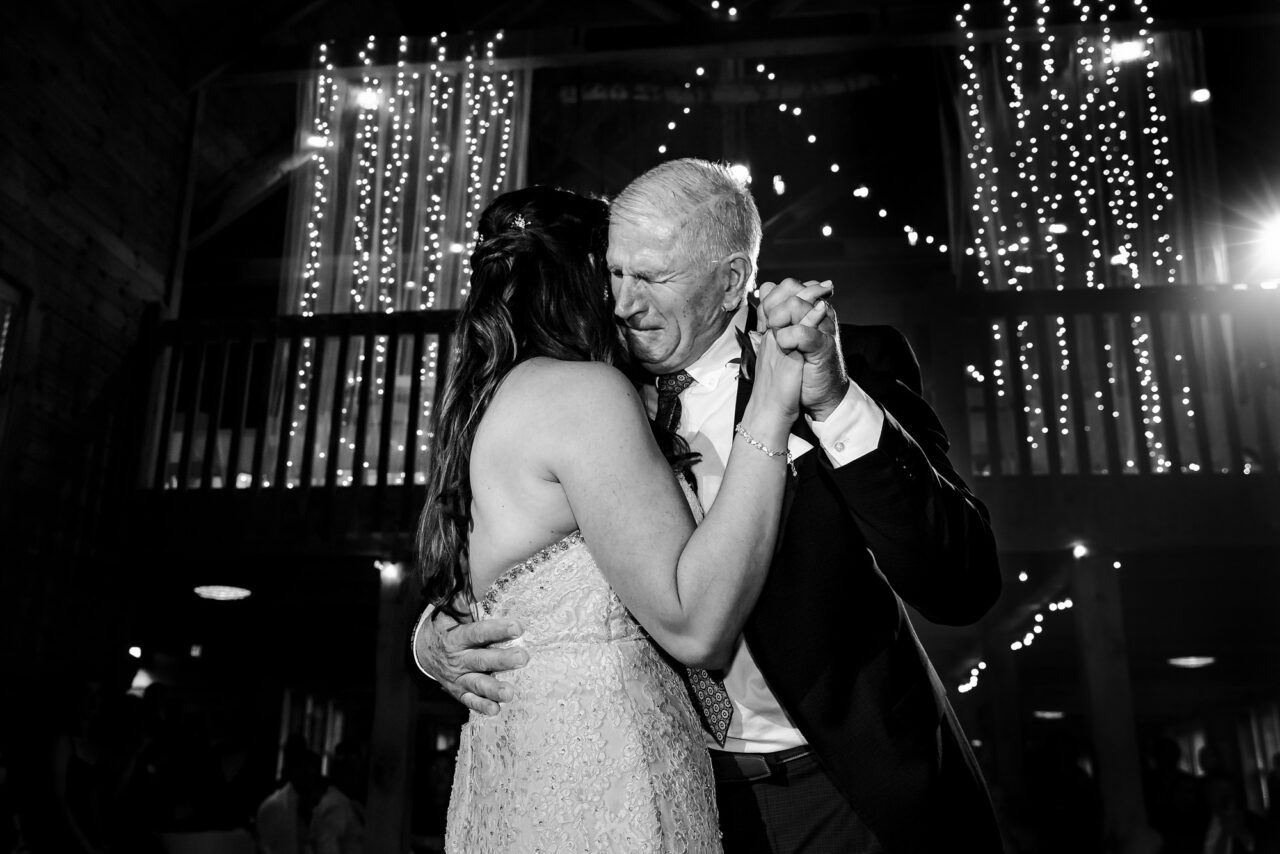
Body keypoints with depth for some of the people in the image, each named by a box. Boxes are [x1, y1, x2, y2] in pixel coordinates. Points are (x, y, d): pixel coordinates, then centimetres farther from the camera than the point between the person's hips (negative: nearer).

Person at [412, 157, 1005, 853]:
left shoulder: (858, 363, -13)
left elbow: (966, 588, -21)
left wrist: (836, 403, -32)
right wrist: (433, 636, -16)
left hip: (859, 795, -3)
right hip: (686, 791, 3)